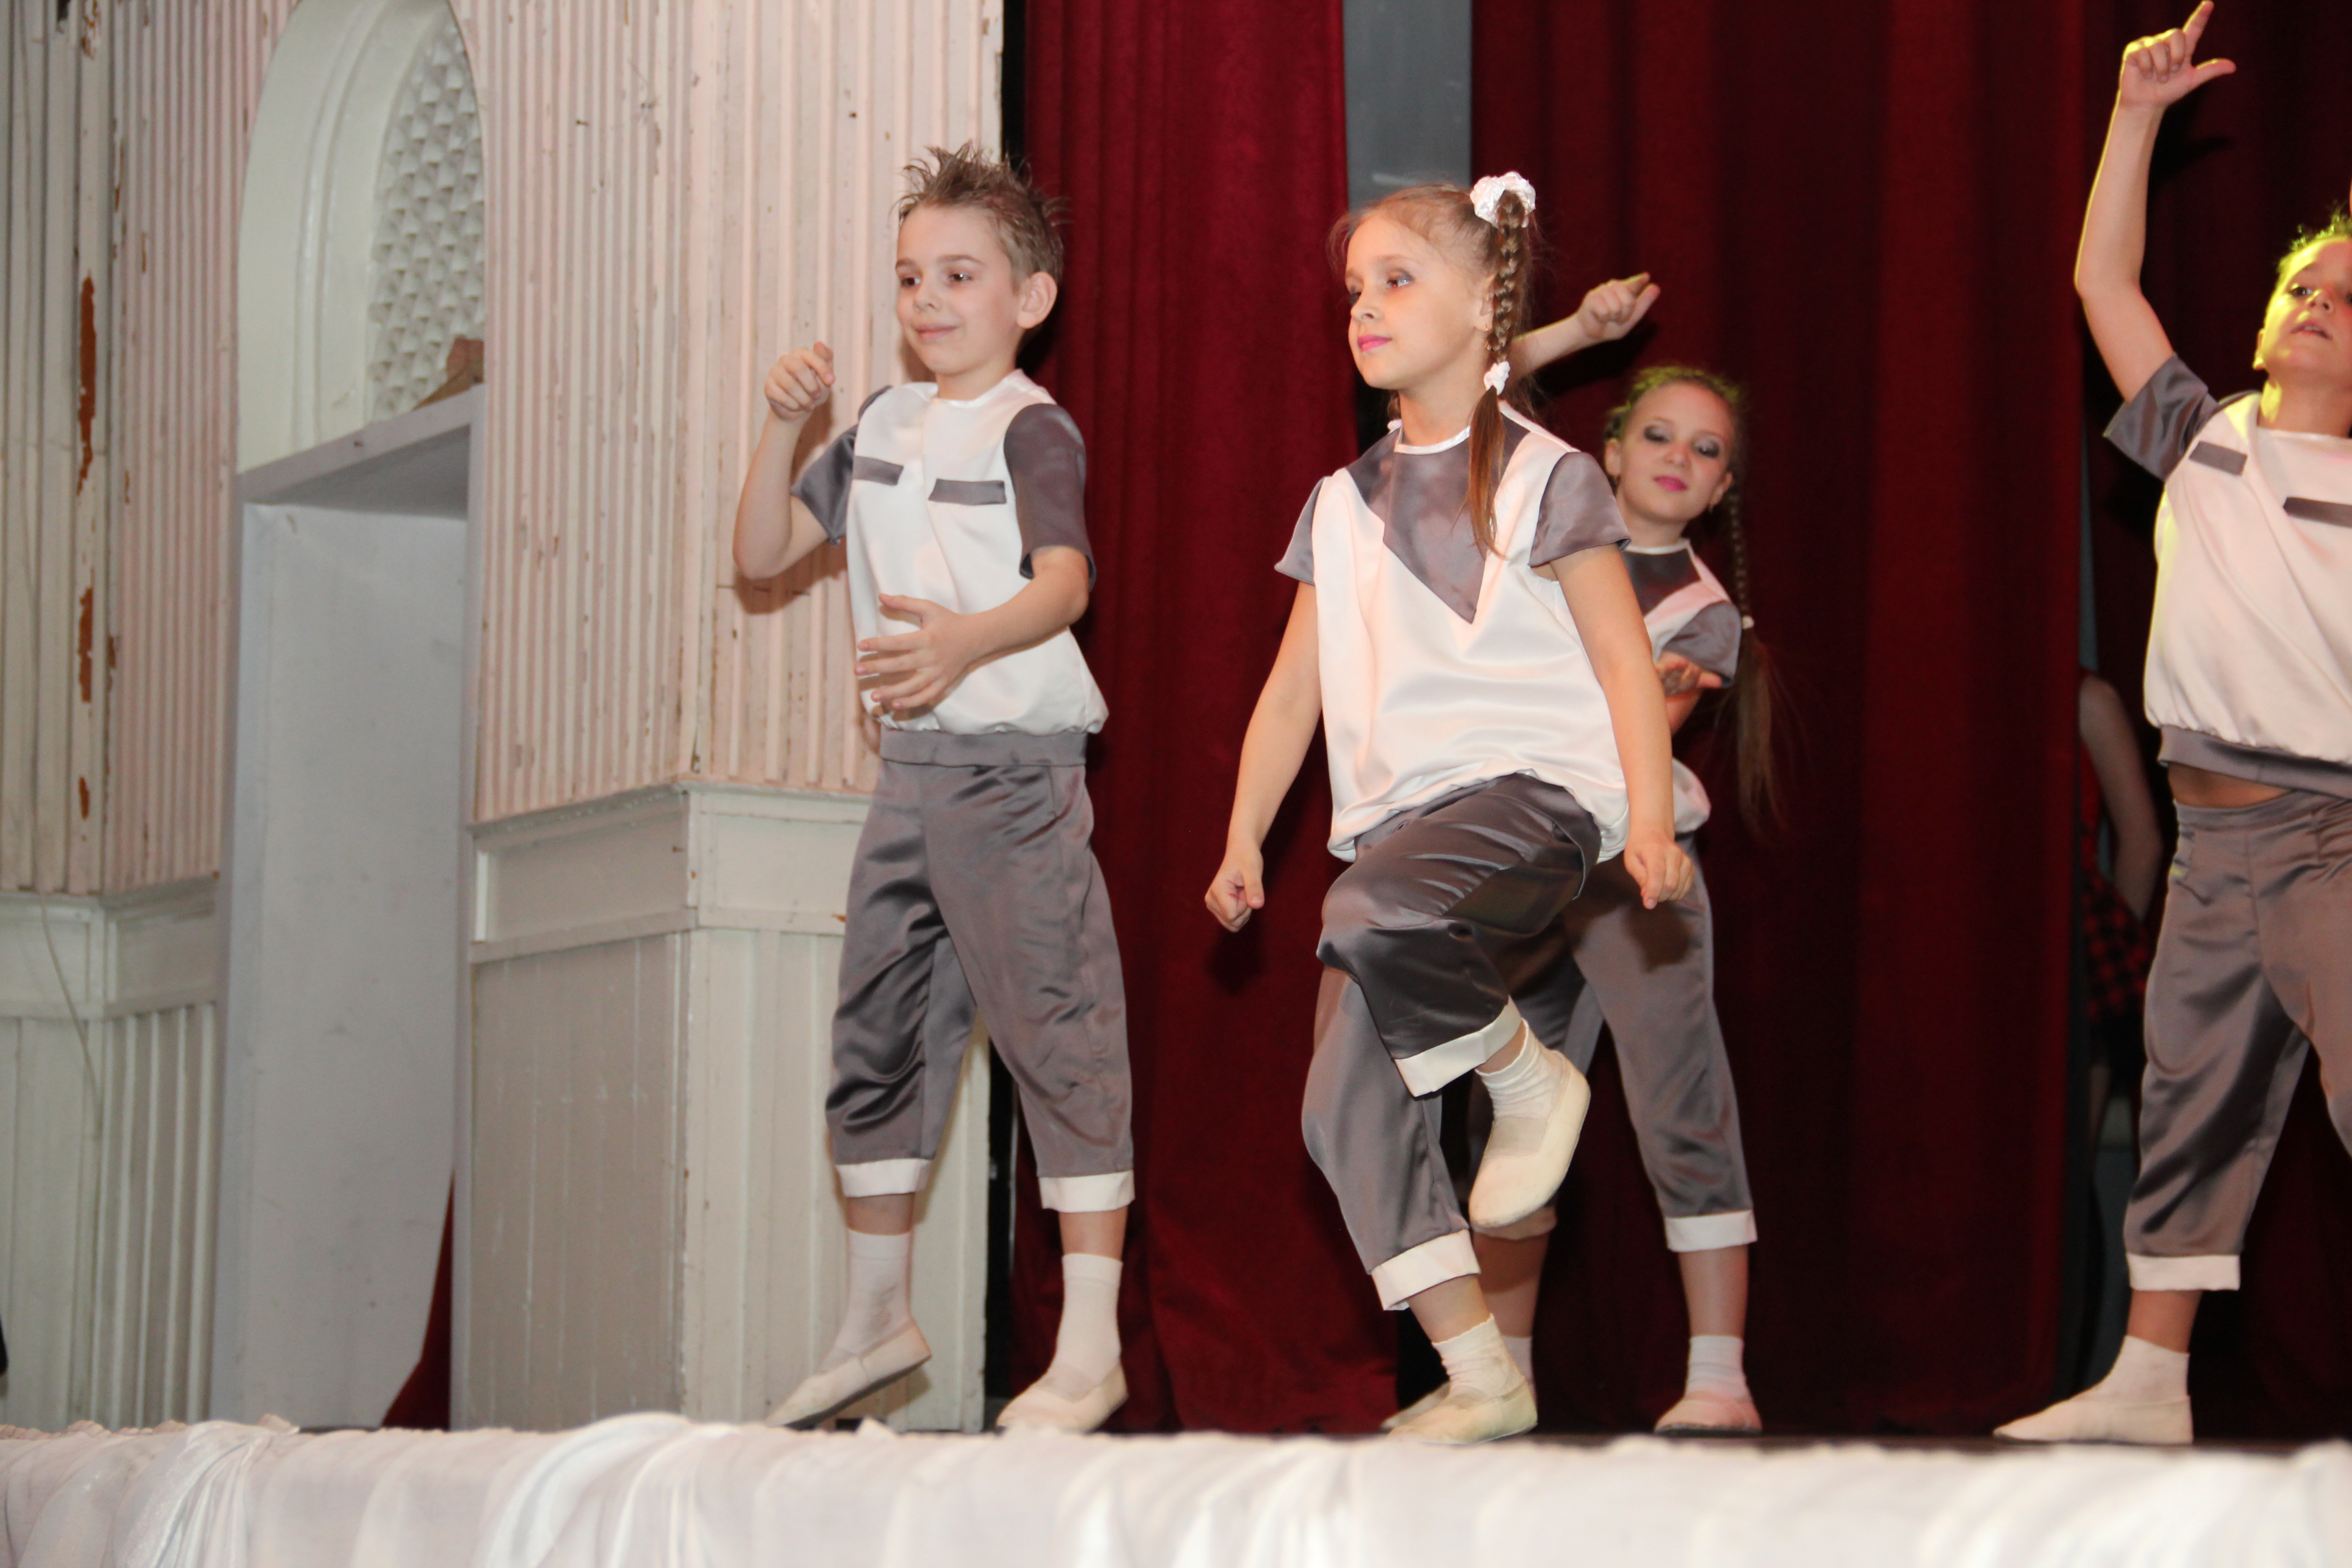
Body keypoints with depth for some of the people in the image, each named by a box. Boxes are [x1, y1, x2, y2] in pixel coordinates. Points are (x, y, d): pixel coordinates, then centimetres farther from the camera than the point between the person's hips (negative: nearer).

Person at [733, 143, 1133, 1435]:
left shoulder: (1030, 429, -8)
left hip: (1016, 766, -8)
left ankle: (1090, 1347, -8)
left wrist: (965, 641, -43)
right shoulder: (883, 427, 14)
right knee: (877, 1036, 12)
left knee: (1057, 1030, -8)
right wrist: (784, 429, 1)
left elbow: (1063, 585, -23)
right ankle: (876, 1317, 25)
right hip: (910, 765, 8)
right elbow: (761, 554, 16)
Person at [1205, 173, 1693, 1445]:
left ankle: (1528, 1076, -8)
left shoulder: (1546, 480, 1)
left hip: (1529, 790, -6)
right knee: (1347, 1104, -6)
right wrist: (1244, 839, 14)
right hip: (1393, 815, 6)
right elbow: (1295, 686, 20)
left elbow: (1624, 662, -3)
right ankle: (1479, 1381, 0)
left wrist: (1651, 819, -13)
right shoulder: (1343, 503, 17)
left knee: (1371, 919, -37)